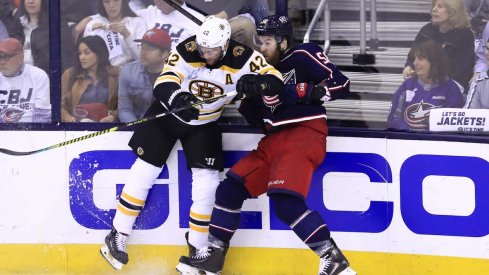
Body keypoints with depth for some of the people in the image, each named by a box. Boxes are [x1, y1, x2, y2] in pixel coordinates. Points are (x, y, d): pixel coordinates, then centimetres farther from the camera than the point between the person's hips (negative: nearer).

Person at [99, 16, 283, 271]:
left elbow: (274, 78, -24)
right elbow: (163, 84, -36)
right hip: (168, 113, -1)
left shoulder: (242, 57, -23)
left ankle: (197, 249, 9)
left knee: (207, 183, -6)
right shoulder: (187, 51, -27)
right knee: (144, 171, -1)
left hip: (205, 124, 1)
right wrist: (177, 97, -59)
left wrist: (257, 84, -47)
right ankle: (117, 238, 9)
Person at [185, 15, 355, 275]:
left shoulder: (304, 56, -3)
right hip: (274, 140, 9)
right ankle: (214, 254, 16)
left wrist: (299, 91, -17)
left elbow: (341, 84, -12)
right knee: (231, 188, 6)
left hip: (304, 134, -9)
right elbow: (256, 118, 17)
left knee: (286, 201, -26)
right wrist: (249, 94, -2)